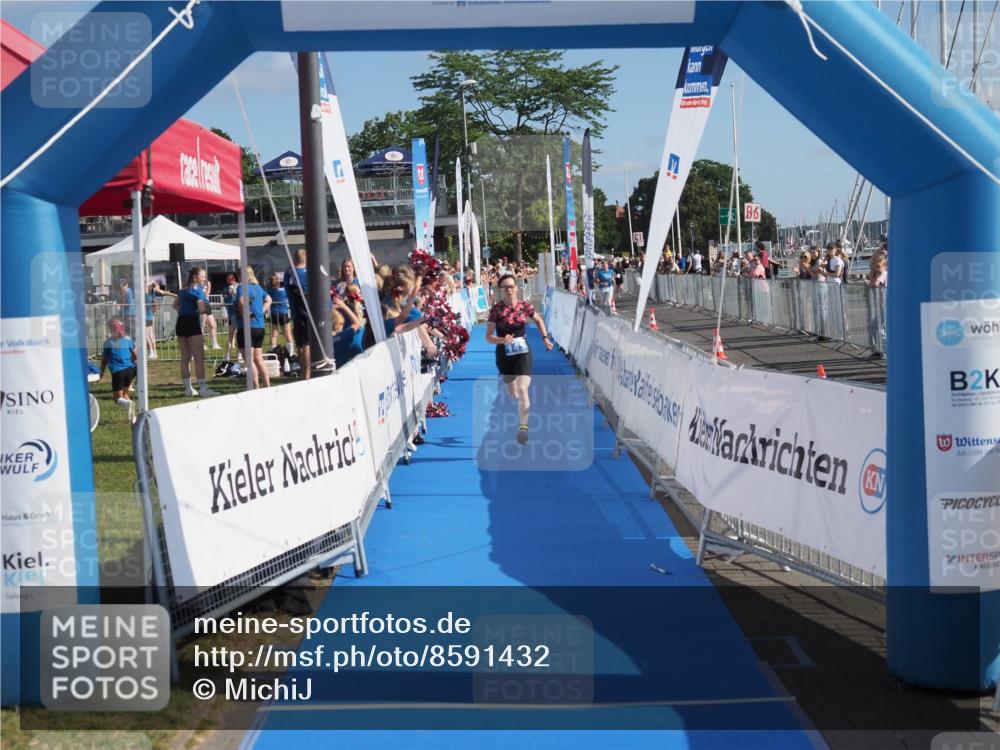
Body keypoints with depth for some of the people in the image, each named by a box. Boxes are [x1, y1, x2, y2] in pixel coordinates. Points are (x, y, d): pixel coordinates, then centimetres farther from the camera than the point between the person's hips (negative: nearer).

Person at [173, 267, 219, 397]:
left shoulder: (184, 290, 16)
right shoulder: (198, 290, -9)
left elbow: (175, 305, 26)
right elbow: (202, 309, -19)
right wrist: (207, 307, 1)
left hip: (181, 322, 8)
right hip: (192, 323, -8)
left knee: (185, 358, 9)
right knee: (199, 357, -8)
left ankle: (188, 388, 13)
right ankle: (203, 388, -11)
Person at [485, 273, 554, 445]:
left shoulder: (525, 306, -3)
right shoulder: (496, 310, -10)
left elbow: (538, 320, 18)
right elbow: (488, 337, -8)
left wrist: (545, 337, 9)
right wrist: (502, 340, -26)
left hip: (523, 353, 0)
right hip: (504, 355, 0)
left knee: (522, 390, -18)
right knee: (513, 395, 13)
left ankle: (524, 427, -17)